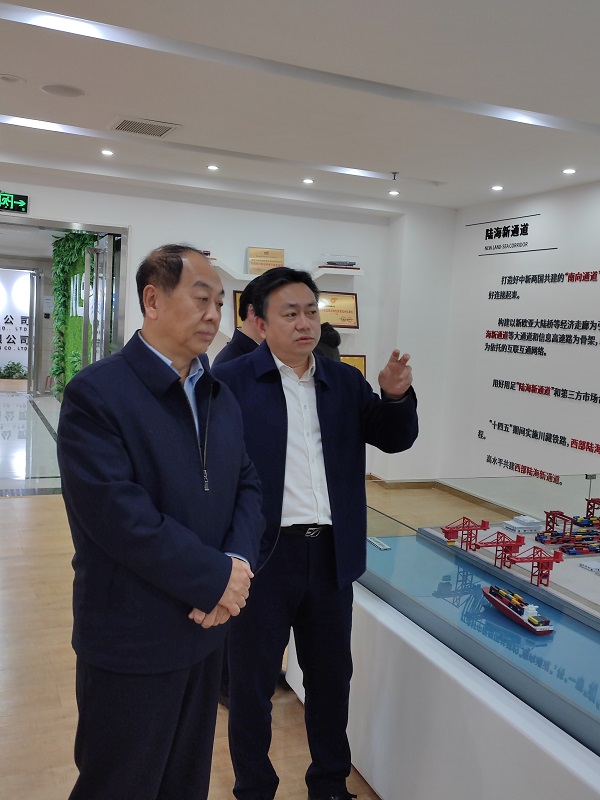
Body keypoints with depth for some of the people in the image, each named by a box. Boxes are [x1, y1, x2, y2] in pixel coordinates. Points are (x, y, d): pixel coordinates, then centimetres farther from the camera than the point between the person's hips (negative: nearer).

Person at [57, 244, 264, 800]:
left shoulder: (220, 396, 7)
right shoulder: (96, 394, -16)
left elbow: (247, 484, 6)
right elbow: (118, 515, -24)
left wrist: (238, 561, -13)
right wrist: (216, 580, -19)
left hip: (207, 625, 7)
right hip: (132, 640, -6)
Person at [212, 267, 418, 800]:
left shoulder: (344, 381, 6)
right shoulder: (231, 382, -9)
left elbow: (394, 439, 5)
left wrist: (397, 395, -16)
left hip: (331, 555, 5)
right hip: (262, 555, -4)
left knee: (332, 676, 20)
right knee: (252, 681, 13)